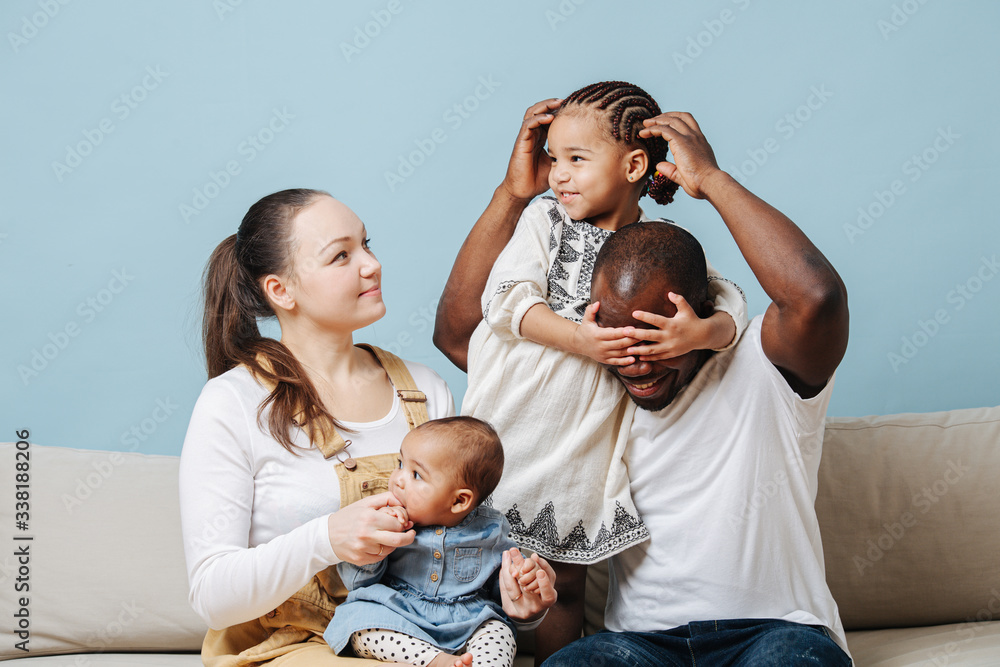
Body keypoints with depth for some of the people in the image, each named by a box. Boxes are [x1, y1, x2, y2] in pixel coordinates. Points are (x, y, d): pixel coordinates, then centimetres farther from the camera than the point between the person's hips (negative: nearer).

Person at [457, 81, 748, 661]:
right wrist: (578, 339, -22)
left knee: (565, 581, 9)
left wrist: (702, 331, -24)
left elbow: (730, 301, -1)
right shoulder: (546, 218, 3)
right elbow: (506, 300, -8)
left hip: (584, 437, 0)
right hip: (513, 418, 0)